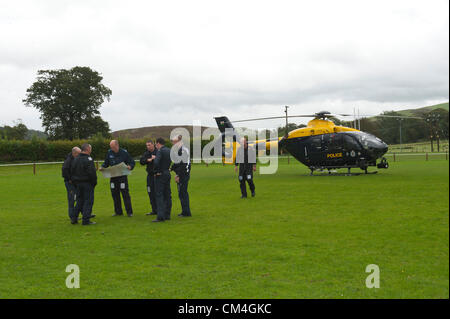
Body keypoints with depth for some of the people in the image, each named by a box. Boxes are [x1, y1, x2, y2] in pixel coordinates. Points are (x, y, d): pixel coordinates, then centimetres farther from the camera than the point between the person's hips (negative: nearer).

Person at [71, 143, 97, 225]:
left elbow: (72, 171, 15)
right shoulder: (88, 159, -15)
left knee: (79, 201, 17)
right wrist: (94, 182, -9)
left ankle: (74, 218, 16)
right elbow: (92, 172, -20)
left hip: (78, 183, 8)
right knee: (88, 201, -2)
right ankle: (86, 220, -3)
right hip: (87, 183, -8)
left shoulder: (76, 159, 11)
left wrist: (75, 182, 20)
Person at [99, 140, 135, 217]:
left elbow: (132, 162, -1)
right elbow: (106, 163, 16)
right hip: (113, 177, 5)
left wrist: (130, 166, -22)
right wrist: (102, 167, -4)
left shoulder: (124, 152, -5)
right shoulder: (109, 152, 5)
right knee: (115, 194, 9)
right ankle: (118, 212, 20)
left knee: (125, 194, -5)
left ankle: (129, 212, 1)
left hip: (123, 176, -4)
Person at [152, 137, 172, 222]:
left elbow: (156, 162, -28)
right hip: (167, 173, 8)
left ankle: (160, 216, -11)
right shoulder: (169, 150, 10)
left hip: (160, 175, -8)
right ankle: (167, 215, 17)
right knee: (167, 195, 12)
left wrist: (156, 171, -12)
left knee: (159, 195, -6)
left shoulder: (160, 151, -15)